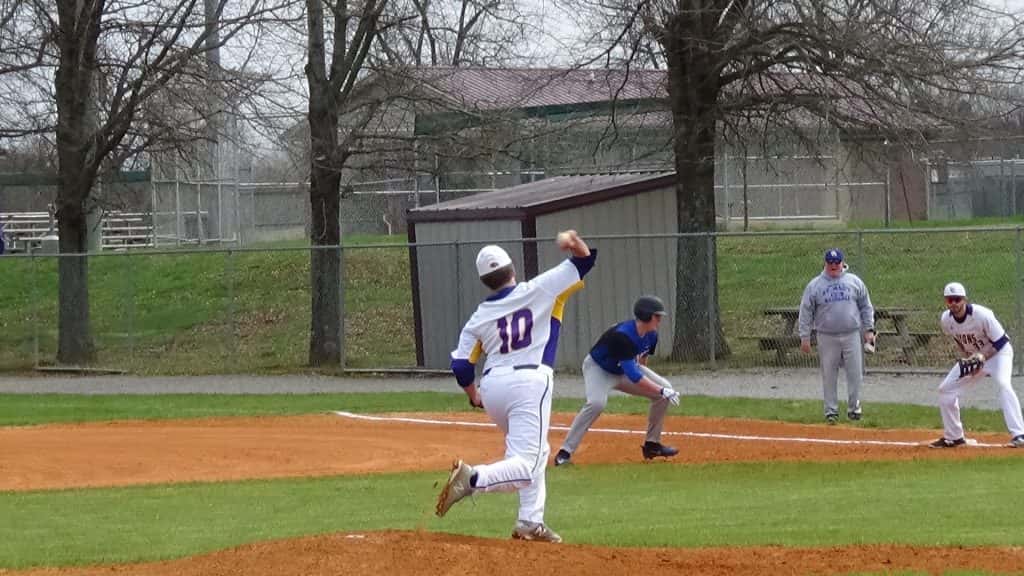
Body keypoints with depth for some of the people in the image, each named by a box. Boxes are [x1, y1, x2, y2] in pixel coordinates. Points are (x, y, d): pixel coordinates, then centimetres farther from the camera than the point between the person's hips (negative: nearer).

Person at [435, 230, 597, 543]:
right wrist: (574, 242, -10)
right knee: (526, 467, -12)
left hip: (492, 386, 5)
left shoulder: (479, 318, 10)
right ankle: (473, 479, -37)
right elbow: (584, 260, 8)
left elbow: (461, 367, 7)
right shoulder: (538, 291, 4)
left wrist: (475, 397, 24)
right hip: (529, 380, -5)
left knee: (536, 450, 26)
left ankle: (530, 522, 18)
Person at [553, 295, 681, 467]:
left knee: (665, 389, -4)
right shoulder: (622, 336, -37)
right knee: (596, 402, -36)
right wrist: (662, 391, -40)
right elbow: (633, 376, -40)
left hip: (626, 369, 8)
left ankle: (652, 444, 8)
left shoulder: (651, 335, -11)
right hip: (598, 368, -8)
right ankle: (565, 452, -29)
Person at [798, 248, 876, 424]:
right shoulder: (815, 285, 1)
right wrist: (805, 337, -1)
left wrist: (869, 330, 5)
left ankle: (854, 407, 15)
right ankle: (831, 411, 11)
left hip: (851, 335, 1)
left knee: (855, 373, 1)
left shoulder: (854, 282, 5)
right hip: (827, 337, -1)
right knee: (829, 376, 2)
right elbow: (806, 312, 3)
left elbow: (866, 307, 11)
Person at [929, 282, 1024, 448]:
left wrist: (983, 357, -34)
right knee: (946, 389, 2)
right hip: (972, 356, 6)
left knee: (1003, 384, -32)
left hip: (998, 352, -6)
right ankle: (953, 437, 16)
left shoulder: (982, 315, -31)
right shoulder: (946, 320, -14)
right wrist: (966, 358, -6)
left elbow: (1000, 343, -23)